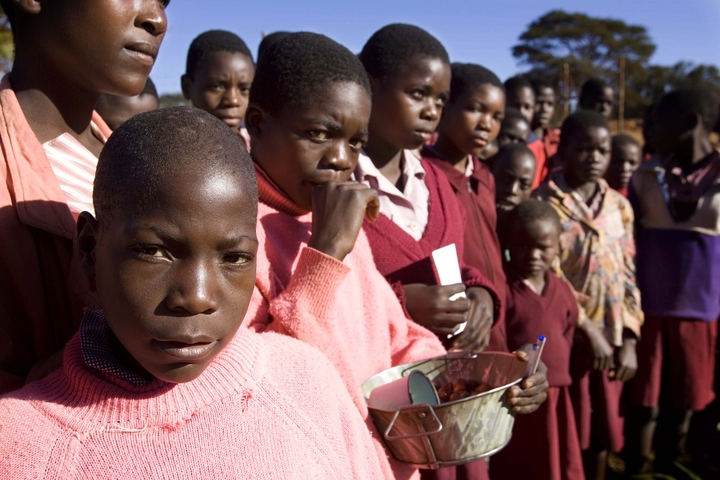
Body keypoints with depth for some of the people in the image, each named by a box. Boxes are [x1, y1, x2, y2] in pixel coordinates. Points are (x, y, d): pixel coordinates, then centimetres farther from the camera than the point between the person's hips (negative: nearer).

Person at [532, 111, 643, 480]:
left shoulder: (619, 205, 7)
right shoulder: (544, 203, -9)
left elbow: (628, 275, 8)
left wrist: (629, 341, 1)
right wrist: (587, 329, -12)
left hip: (613, 337, 5)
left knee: (603, 430, 16)